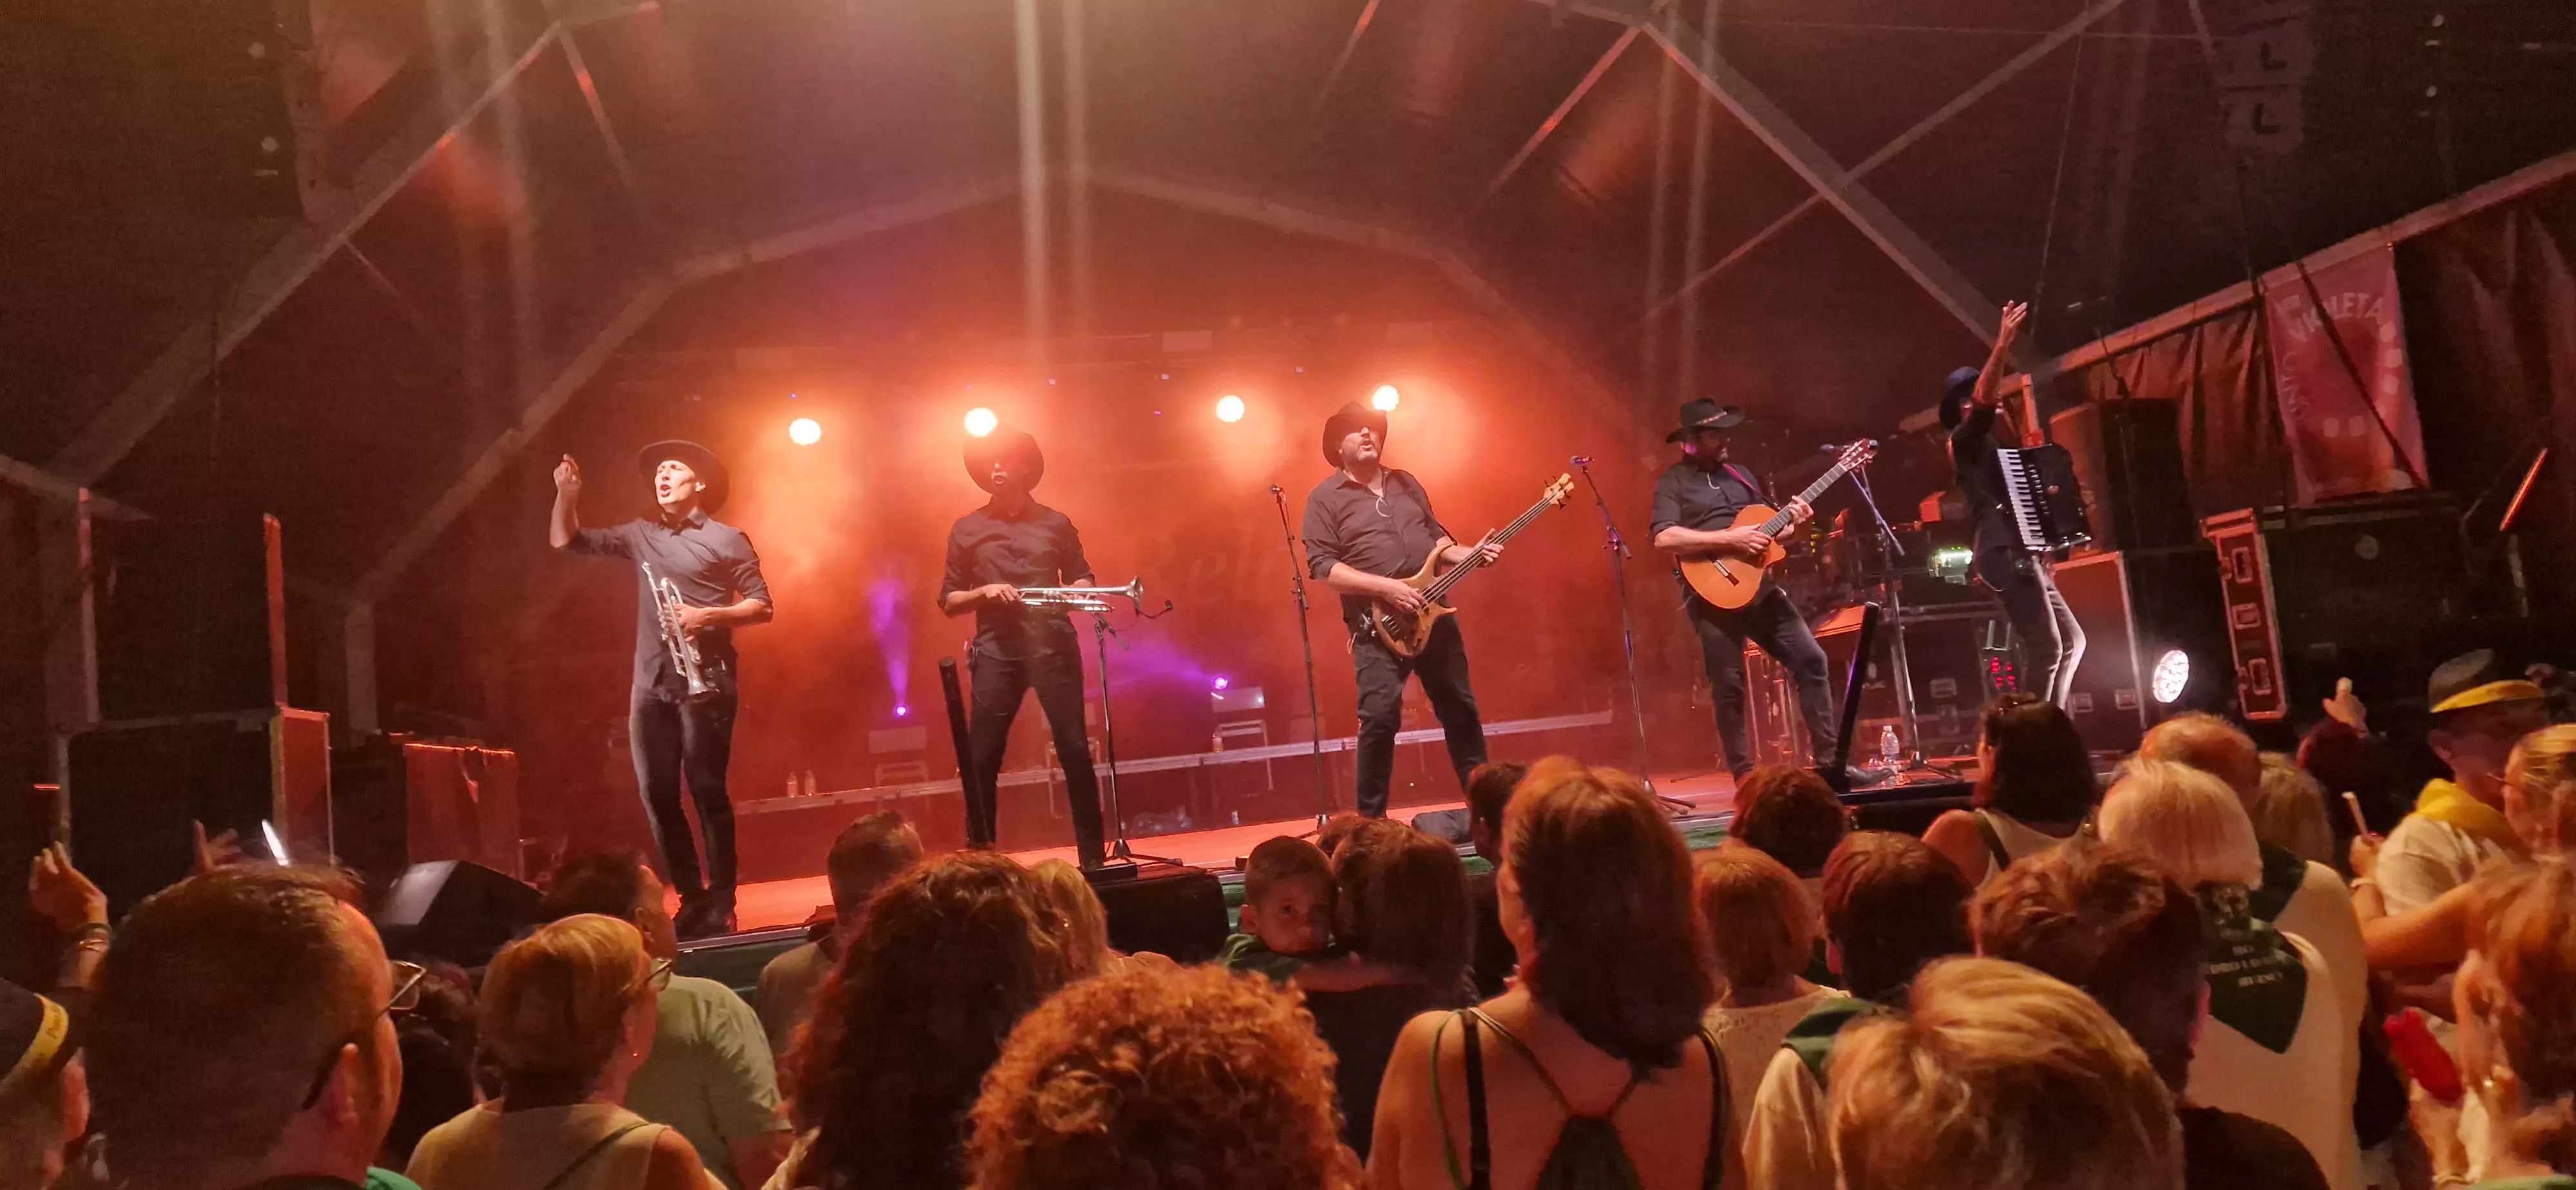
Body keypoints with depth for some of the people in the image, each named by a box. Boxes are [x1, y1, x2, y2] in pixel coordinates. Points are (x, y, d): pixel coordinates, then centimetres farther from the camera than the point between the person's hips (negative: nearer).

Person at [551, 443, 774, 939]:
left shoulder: (726, 539, 2)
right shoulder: (639, 535, 15)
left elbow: (762, 606, -1)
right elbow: (565, 541, 19)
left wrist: (709, 615, -15)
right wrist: (566, 494, 3)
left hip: (704, 681, -5)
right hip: (650, 684, 5)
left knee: (707, 791, -6)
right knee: (658, 796, 4)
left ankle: (720, 904, 0)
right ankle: (691, 900, 13)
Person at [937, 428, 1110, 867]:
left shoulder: (1056, 523, 12)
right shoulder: (967, 529, 11)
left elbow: (1083, 579, 15)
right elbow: (948, 602, 9)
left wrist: (1077, 592, -8)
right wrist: (984, 592, -10)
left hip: (1054, 646, 0)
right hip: (996, 651, 0)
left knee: (1075, 749, -4)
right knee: (981, 757, -4)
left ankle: (1092, 855, 5)